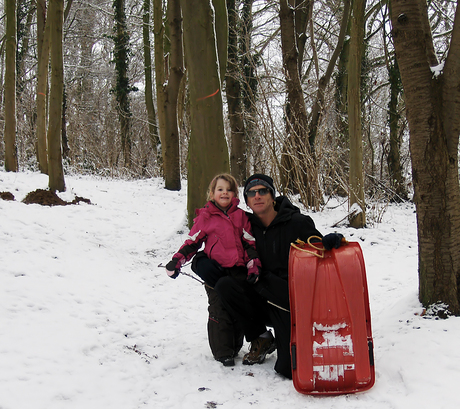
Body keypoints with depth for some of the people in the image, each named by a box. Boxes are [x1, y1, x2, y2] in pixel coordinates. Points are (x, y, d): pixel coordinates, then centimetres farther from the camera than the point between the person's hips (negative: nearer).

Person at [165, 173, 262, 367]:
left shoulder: (241, 216, 8)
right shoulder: (205, 217, 2)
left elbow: (250, 243, 10)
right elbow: (192, 241, 5)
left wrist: (254, 267, 2)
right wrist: (177, 261, -4)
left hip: (239, 272, 3)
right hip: (215, 273, -2)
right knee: (219, 312, -4)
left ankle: (235, 348, 24)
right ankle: (223, 353, 5)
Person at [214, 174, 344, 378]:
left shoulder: (297, 223, -9)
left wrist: (329, 242, -29)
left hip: (291, 304, -4)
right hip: (264, 299, 4)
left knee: (288, 369, -14)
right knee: (224, 286, -20)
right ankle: (260, 339, -1)